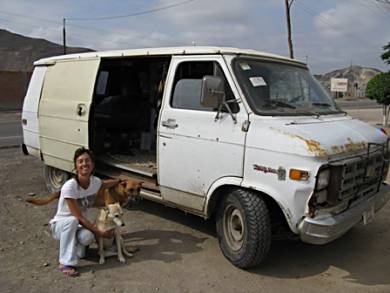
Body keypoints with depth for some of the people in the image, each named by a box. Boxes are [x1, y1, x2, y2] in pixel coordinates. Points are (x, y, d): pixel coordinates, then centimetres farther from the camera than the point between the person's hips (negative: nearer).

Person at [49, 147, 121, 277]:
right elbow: (79, 217, -27)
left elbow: (105, 184, 17)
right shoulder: (69, 187, -29)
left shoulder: (95, 181, -12)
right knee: (72, 221, -39)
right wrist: (100, 232, -25)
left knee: (88, 237, -32)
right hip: (60, 224, -3)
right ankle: (66, 263, -26)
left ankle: (75, 244, 4)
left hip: (80, 225, 3)